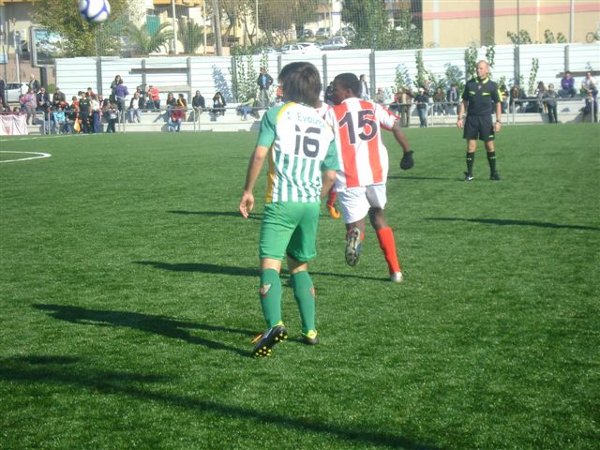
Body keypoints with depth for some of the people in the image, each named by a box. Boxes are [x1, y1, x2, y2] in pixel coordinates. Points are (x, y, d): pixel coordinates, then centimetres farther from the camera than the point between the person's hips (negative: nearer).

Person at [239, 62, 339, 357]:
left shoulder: (276, 114, -1)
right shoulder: (324, 125, 13)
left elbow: (259, 154, -10)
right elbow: (330, 175, 11)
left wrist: (248, 191, -2)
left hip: (281, 202, -5)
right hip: (311, 204, 5)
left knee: (269, 264, -11)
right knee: (299, 266, 20)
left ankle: (275, 324, -32)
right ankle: (310, 330, 20)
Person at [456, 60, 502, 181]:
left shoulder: (492, 86, 0)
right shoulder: (470, 84, 5)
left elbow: (498, 104, 3)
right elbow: (464, 102, 11)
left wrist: (498, 121, -5)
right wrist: (460, 118, 3)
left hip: (485, 118, -1)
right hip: (471, 118, 1)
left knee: (489, 146, 0)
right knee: (471, 146, -1)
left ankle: (493, 173, 10)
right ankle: (469, 174, 6)